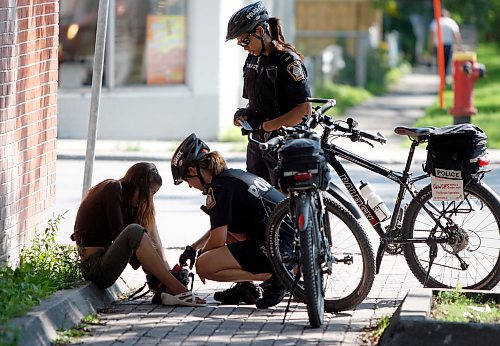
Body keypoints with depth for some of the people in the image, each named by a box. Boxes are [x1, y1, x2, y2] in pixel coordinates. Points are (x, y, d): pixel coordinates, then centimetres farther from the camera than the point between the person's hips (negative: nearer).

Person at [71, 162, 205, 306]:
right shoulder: (112, 189, -8)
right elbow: (118, 234, -14)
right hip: (94, 266, -10)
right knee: (133, 231, -28)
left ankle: (166, 290, -13)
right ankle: (178, 290, -32)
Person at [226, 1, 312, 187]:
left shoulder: (288, 61, -13)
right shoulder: (252, 59, 12)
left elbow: (305, 110, -19)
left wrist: (269, 126, -21)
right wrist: (245, 113, 2)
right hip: (256, 143, 8)